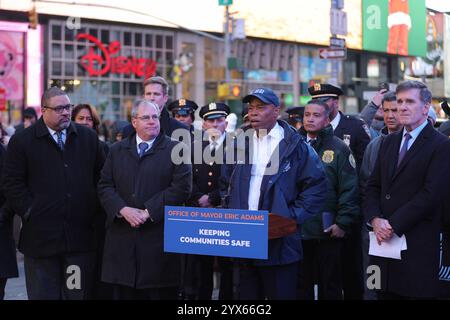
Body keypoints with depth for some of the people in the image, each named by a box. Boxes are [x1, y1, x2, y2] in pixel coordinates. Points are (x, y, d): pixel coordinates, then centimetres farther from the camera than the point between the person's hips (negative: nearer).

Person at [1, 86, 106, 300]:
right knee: (43, 293, 6)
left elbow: (102, 176, 13)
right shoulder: (22, 141, 1)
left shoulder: (88, 137, 10)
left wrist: (95, 209, 4)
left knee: (79, 293, 6)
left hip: (81, 236, 2)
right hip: (41, 237, -2)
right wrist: (29, 211, -8)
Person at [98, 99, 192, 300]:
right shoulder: (117, 151, 14)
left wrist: (148, 212, -12)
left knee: (161, 294, 0)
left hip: (160, 237, -3)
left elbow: (182, 187, -6)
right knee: (124, 293, 5)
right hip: (123, 238, 3)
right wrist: (123, 210, -10)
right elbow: (105, 187, 9)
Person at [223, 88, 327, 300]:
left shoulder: (295, 146, -3)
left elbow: (317, 187, -6)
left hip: (280, 243, -5)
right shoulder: (240, 143, 12)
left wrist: (292, 217, -13)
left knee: (280, 294, 1)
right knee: (248, 294, 12)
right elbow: (228, 185, 20)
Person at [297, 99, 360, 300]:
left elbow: (350, 190, -6)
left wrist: (343, 223, -12)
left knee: (329, 287, 7)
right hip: (297, 229, 3)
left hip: (328, 231, -3)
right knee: (301, 285, 9)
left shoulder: (339, 148, -1)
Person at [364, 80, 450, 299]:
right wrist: (375, 220, -6)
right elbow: (373, 187, 13)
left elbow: (431, 194, -14)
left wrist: (393, 224, -15)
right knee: (385, 294, 7)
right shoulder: (389, 142, 16)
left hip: (418, 246, -6)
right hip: (384, 240, 6)